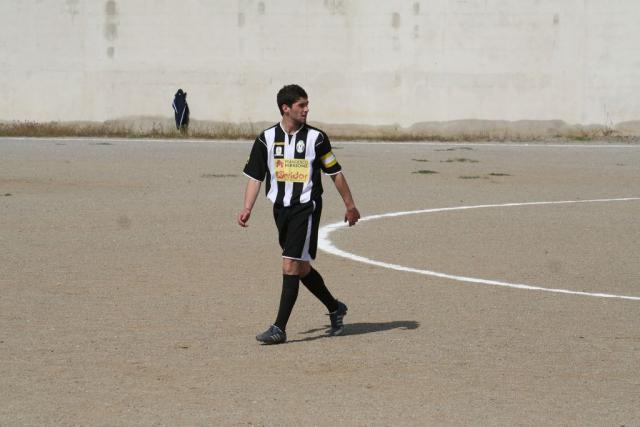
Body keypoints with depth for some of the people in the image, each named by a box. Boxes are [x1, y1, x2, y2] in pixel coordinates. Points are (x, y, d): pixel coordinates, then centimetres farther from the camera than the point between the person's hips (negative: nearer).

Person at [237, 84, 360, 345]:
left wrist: (350, 205, 9)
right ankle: (335, 309, 34)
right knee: (301, 267, 13)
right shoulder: (267, 138, 2)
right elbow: (255, 176, 5)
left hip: (306, 208, -4)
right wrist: (247, 208, -5)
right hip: (281, 208, 4)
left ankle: (280, 328, -12)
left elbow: (335, 173, 5)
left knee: (290, 265, -13)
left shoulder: (316, 138, -4)